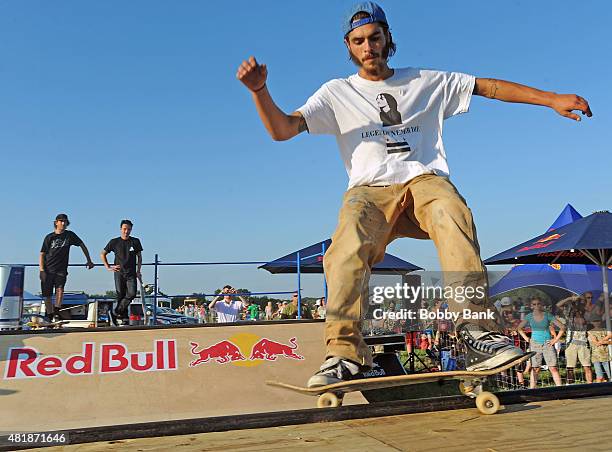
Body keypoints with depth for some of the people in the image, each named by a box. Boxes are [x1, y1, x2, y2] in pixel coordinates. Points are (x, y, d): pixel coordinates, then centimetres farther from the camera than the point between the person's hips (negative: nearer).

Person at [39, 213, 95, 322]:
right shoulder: (49, 237, 3)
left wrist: (89, 260, 12)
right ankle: (49, 316, 18)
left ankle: (56, 313, -22)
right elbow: (42, 254, 3)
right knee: (47, 295, 3)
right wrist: (42, 270, -8)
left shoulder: (70, 235, 6)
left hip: (61, 270, 0)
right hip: (48, 269, 0)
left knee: (60, 289, -24)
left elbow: (82, 246, 15)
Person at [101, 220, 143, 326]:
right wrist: (108, 267, 5)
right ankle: (124, 319, 5)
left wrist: (138, 271, 7)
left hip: (131, 273, 1)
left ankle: (115, 312, -4)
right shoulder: (114, 242, 4)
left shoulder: (135, 241, 7)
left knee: (132, 294, -16)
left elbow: (139, 257, 15)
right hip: (119, 272, -1)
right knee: (121, 296, -1)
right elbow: (102, 254, 14)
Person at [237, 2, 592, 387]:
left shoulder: (427, 82, 21)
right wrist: (260, 90, -14)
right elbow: (282, 130, 5)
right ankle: (345, 352, -33)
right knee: (346, 251, -34)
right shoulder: (337, 93, 16)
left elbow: (488, 87, 20)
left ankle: (477, 330, -39)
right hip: (369, 191, 0)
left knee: (452, 214, -36)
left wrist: (552, 99, 11)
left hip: (424, 179, 1)